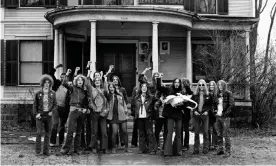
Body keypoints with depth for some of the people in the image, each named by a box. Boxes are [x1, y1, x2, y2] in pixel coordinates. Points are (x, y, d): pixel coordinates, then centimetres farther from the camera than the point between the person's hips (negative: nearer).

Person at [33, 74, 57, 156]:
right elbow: (35, 105, 5)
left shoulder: (52, 93, 5)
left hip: (48, 115, 2)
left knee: (48, 134, 5)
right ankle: (38, 151, 0)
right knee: (39, 133, -8)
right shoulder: (38, 93, 1)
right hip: (40, 115, -2)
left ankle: (46, 151, 12)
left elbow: (55, 105, 10)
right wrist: (36, 114, -7)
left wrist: (52, 111, -7)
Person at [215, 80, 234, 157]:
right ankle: (220, 149, 18)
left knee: (226, 134, -6)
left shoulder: (228, 94, -2)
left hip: (225, 117, -6)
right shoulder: (218, 94, 15)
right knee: (219, 134, 8)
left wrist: (224, 113, -13)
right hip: (218, 116, 6)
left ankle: (228, 151, -1)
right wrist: (216, 112, 8)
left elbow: (231, 105, -9)